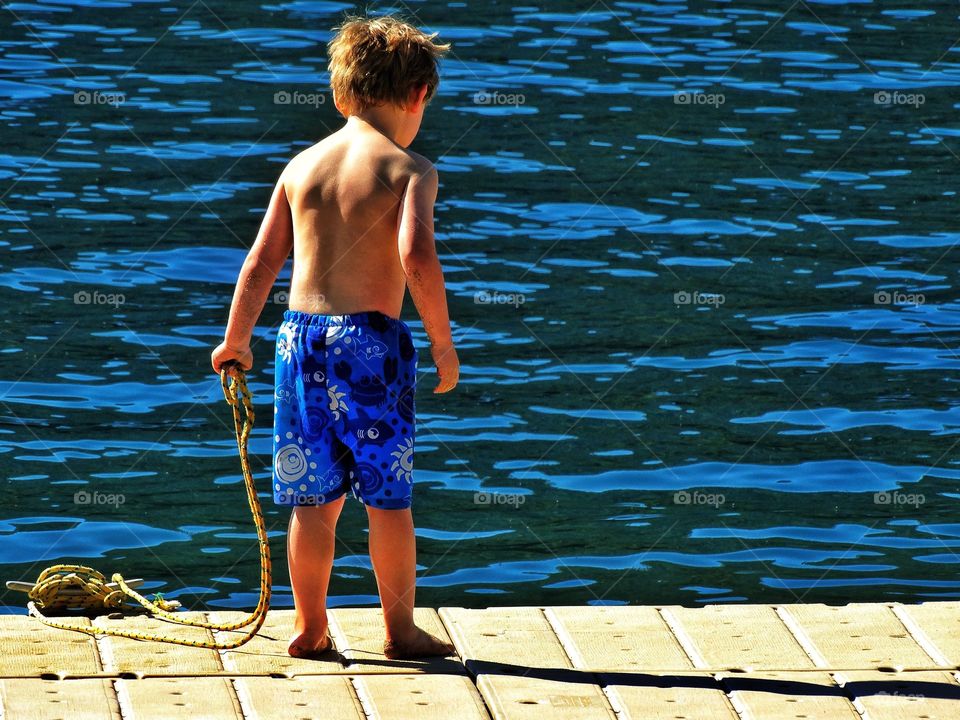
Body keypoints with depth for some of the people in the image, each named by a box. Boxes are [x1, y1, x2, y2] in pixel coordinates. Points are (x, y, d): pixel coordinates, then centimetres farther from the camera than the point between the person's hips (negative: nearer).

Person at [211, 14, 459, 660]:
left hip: (301, 336, 4)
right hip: (371, 339, -4)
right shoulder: (409, 169, -5)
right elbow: (417, 256, -20)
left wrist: (236, 340, 21)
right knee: (389, 497, 7)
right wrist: (443, 342, -11)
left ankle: (310, 629, 17)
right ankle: (401, 630, 15)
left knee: (314, 497, 12)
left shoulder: (303, 165, 9)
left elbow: (262, 261, 10)